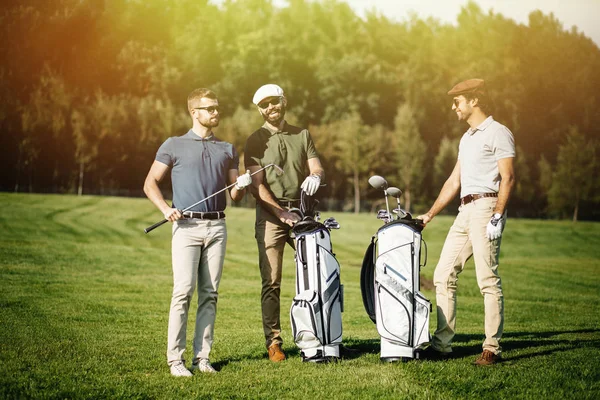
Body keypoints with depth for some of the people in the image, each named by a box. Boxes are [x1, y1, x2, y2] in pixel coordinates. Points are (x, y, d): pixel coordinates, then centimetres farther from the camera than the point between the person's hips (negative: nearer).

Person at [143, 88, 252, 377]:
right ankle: (175, 358, -8)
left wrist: (242, 185, -7)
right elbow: (150, 183, 6)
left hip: (217, 226, 4)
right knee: (183, 291, -11)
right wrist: (166, 209, -10)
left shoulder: (227, 150, 17)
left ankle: (202, 356, 7)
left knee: (209, 294, 3)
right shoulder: (174, 146, 6)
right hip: (187, 226, -4)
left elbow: (235, 196, 17)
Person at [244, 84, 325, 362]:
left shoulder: (302, 135, 16)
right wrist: (281, 212, -15)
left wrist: (315, 176, -18)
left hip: (302, 211, 3)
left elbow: (316, 166, 8)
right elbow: (257, 186, -3)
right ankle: (273, 341, -1)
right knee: (271, 282, -5)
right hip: (270, 213, -3)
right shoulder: (255, 141, 5)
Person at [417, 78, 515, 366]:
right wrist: (429, 215, 22)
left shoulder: (498, 133, -3)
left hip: (486, 206, -9)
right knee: (443, 275, 5)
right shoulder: (466, 138, 23)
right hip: (465, 211, 9)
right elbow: (454, 182, 25)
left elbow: (508, 177, -11)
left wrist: (497, 216, -20)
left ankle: (492, 348, -9)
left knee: (488, 279, -11)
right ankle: (442, 344, 8)